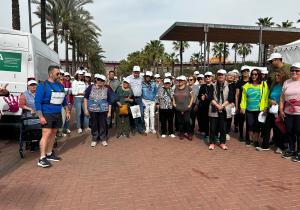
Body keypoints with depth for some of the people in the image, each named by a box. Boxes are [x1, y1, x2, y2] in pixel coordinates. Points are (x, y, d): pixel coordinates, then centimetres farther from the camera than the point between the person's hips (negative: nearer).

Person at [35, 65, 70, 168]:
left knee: (53, 134, 12)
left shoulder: (60, 86, 12)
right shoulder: (42, 86, -8)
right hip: (47, 115, -6)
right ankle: (42, 159, -6)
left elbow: (64, 100, 20)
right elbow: (37, 102, -11)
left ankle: (49, 154, 24)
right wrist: (40, 116, -18)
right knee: (46, 134, -11)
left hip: (58, 114, 7)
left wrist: (67, 111, 16)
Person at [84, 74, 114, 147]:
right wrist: (86, 109, 0)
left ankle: (103, 139, 24)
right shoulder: (91, 88, -2)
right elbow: (85, 98, 4)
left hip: (103, 110, 0)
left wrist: (109, 111, 1)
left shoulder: (107, 89, -4)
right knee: (94, 125, 11)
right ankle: (94, 139, 27)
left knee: (103, 124, 8)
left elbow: (110, 102, 1)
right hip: (93, 110, 1)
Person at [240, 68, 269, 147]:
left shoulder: (264, 84, -1)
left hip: (259, 109, -1)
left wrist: (265, 107, -12)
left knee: (257, 125, 5)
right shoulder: (247, 85, 4)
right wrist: (242, 107, -2)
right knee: (250, 124, 6)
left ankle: (256, 141, 20)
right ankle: (250, 139, 25)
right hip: (249, 109, 1)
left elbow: (265, 97, -5)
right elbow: (244, 97, 4)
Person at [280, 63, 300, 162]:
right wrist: (281, 110, 6)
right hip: (288, 113, 4)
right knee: (289, 132, 12)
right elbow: (282, 97, 11)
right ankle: (291, 150, 28)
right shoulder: (286, 82, 9)